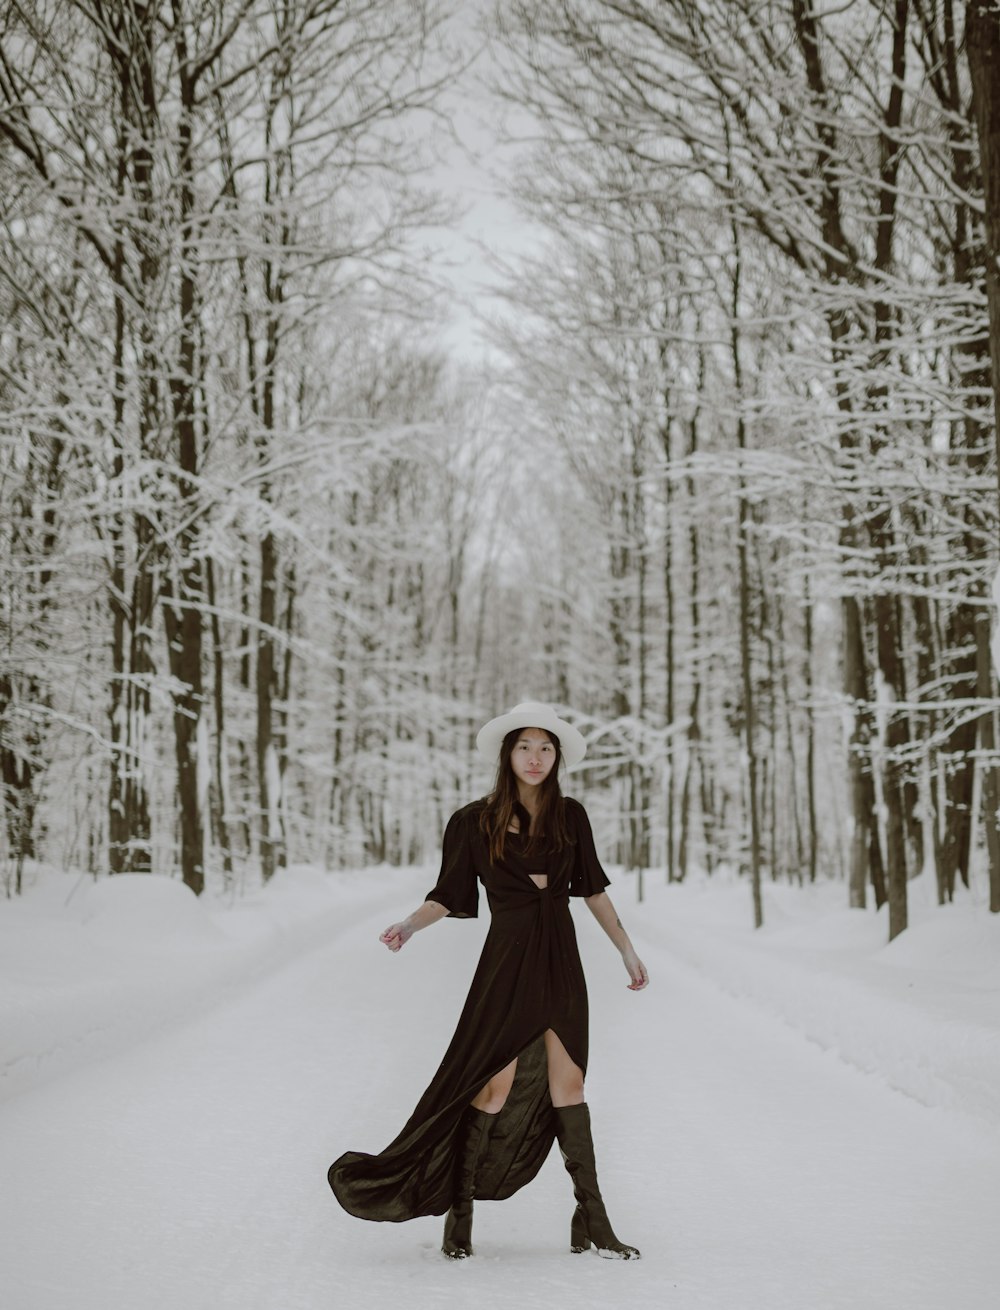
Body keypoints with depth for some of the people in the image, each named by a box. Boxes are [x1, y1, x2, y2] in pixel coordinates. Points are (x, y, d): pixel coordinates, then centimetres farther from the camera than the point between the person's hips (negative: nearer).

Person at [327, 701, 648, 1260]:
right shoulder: (475, 822, -1)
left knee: (566, 1077, -1)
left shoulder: (570, 816, 6)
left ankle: (591, 1219, 3)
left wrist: (629, 951, 12)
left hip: (560, 960, 3)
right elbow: (449, 896, 0)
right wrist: (408, 926, -17)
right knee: (496, 1083, -5)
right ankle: (460, 1213, 6)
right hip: (507, 960, -2)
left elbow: (594, 890, 12)